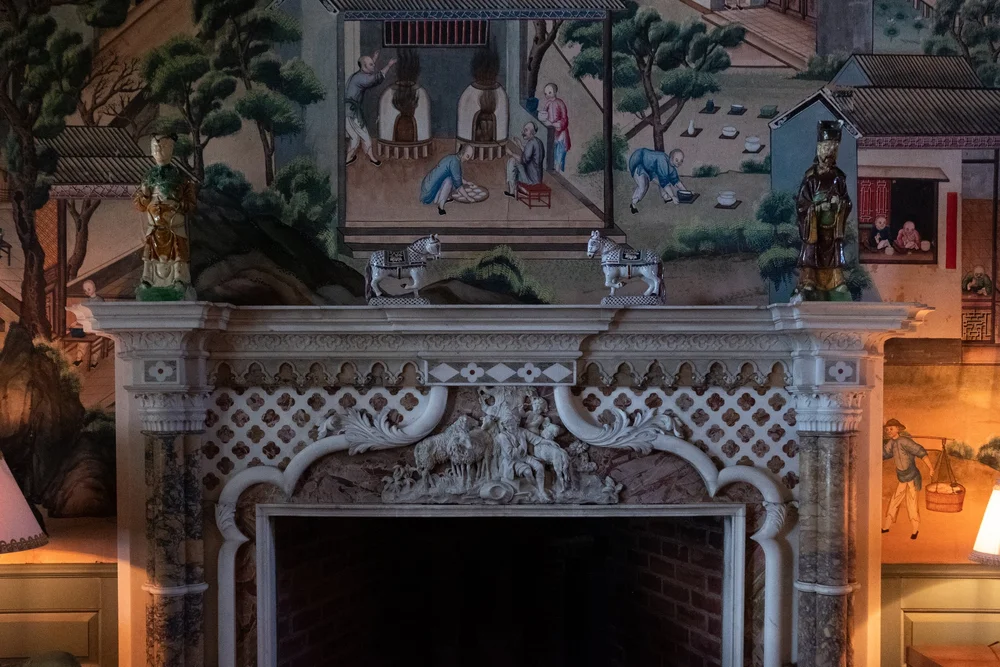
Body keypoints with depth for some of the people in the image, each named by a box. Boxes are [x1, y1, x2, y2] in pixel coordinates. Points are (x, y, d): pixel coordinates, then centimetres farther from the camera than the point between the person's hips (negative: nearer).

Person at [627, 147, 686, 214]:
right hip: (637, 163, -9)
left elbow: (675, 179, 6)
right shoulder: (663, 161, -35)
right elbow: (664, 181, -35)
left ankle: (665, 197, 23)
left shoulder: (671, 163, -7)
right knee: (643, 186, -25)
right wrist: (673, 197, -32)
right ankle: (633, 204, -7)